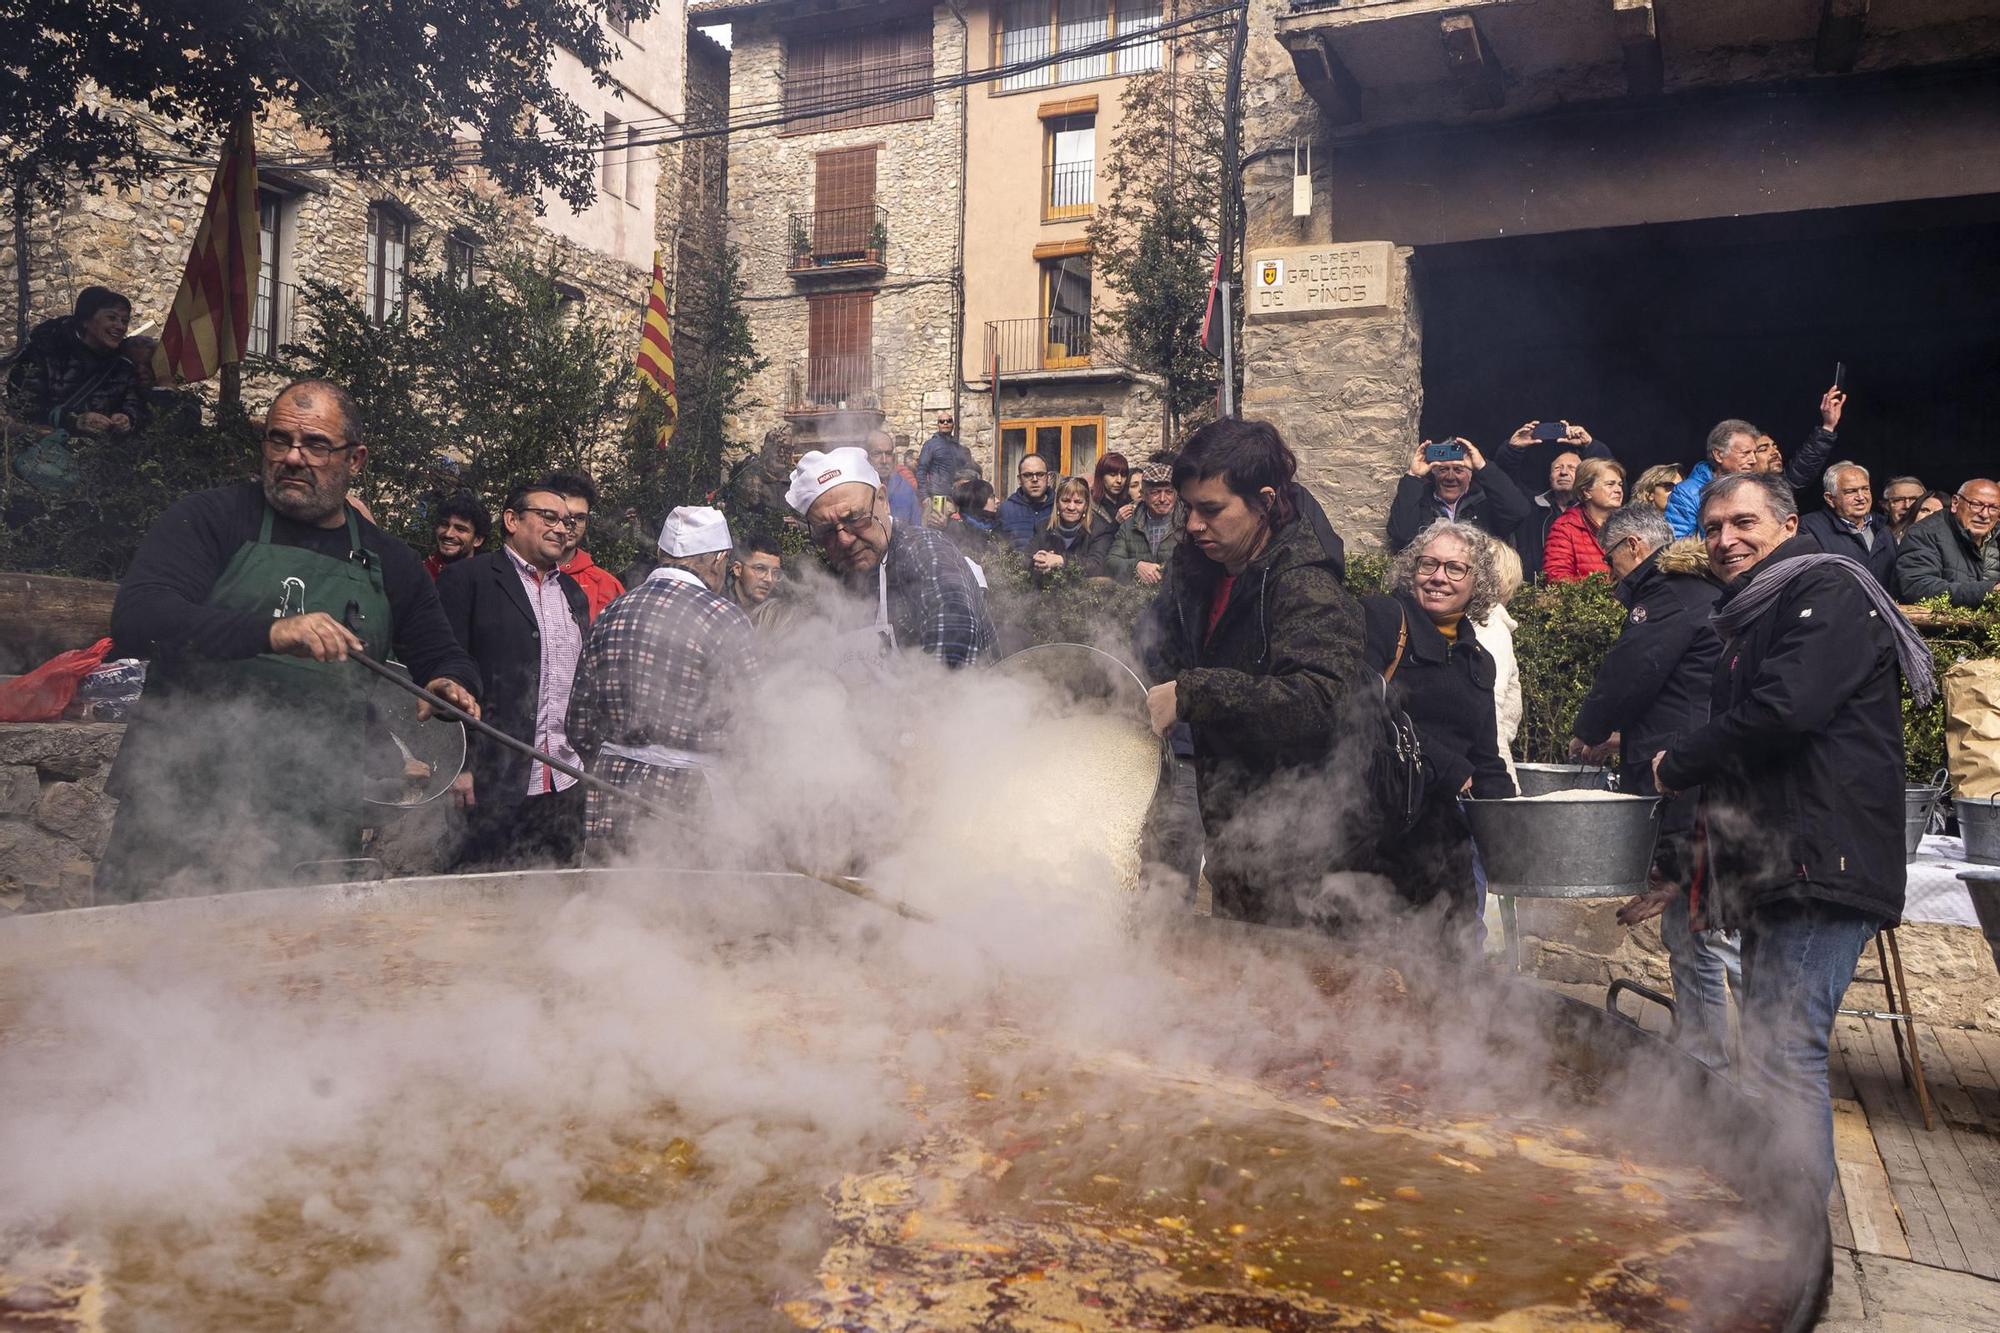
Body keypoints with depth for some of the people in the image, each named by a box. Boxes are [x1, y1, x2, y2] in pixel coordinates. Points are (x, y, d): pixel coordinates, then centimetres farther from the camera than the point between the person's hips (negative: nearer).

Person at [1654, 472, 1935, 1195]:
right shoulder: (1752, 617, 23)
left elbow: (1785, 709, -21)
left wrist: (1677, 764, -9)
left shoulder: (1827, 589, -7)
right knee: (1772, 1052, 14)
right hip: (1776, 865, 10)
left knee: (1779, 1057, -13)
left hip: (1820, 863, -10)